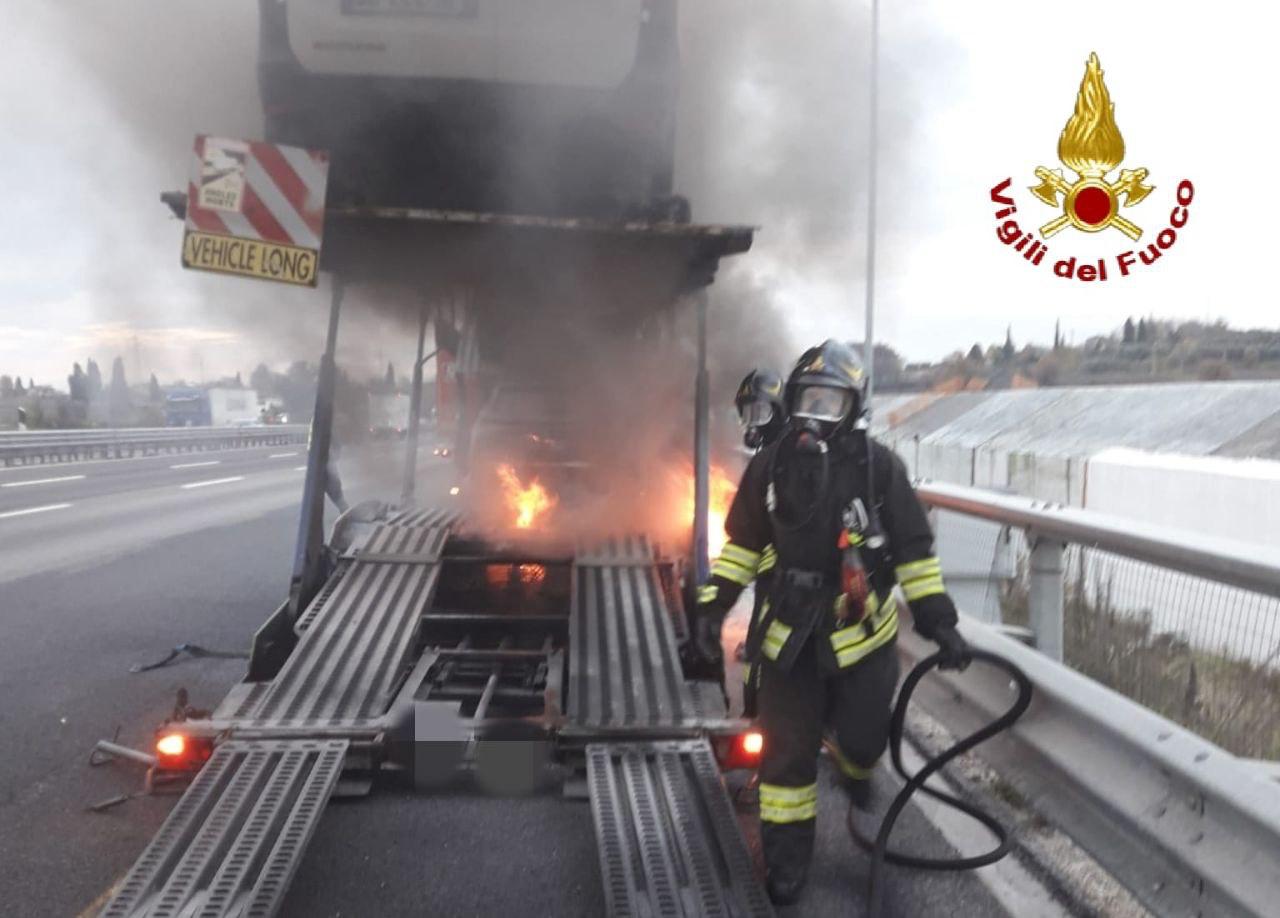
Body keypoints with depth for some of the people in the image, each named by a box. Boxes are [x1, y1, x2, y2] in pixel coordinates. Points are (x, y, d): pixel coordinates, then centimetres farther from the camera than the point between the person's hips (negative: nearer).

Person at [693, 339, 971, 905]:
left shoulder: (878, 466, -10)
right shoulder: (770, 466, -2)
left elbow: (914, 551, -5)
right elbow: (743, 541, 9)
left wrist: (938, 621, -8)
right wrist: (715, 603, 3)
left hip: (862, 631, -1)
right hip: (791, 630, 2)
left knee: (862, 737, 7)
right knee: (787, 749, 2)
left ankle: (854, 765, 45)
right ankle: (786, 856, 18)